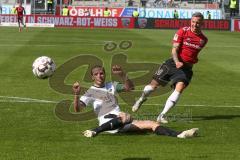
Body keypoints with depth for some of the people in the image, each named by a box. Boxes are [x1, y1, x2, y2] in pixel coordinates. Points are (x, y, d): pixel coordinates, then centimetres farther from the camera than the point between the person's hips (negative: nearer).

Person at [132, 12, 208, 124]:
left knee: (180, 87, -22)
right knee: (154, 83, 2)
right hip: (174, 63, -2)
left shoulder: (203, 40, 5)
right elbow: (174, 49, -11)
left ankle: (162, 115, -22)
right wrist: (177, 62, -25)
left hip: (186, 67, 2)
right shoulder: (183, 32, -7)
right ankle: (141, 99, 36)